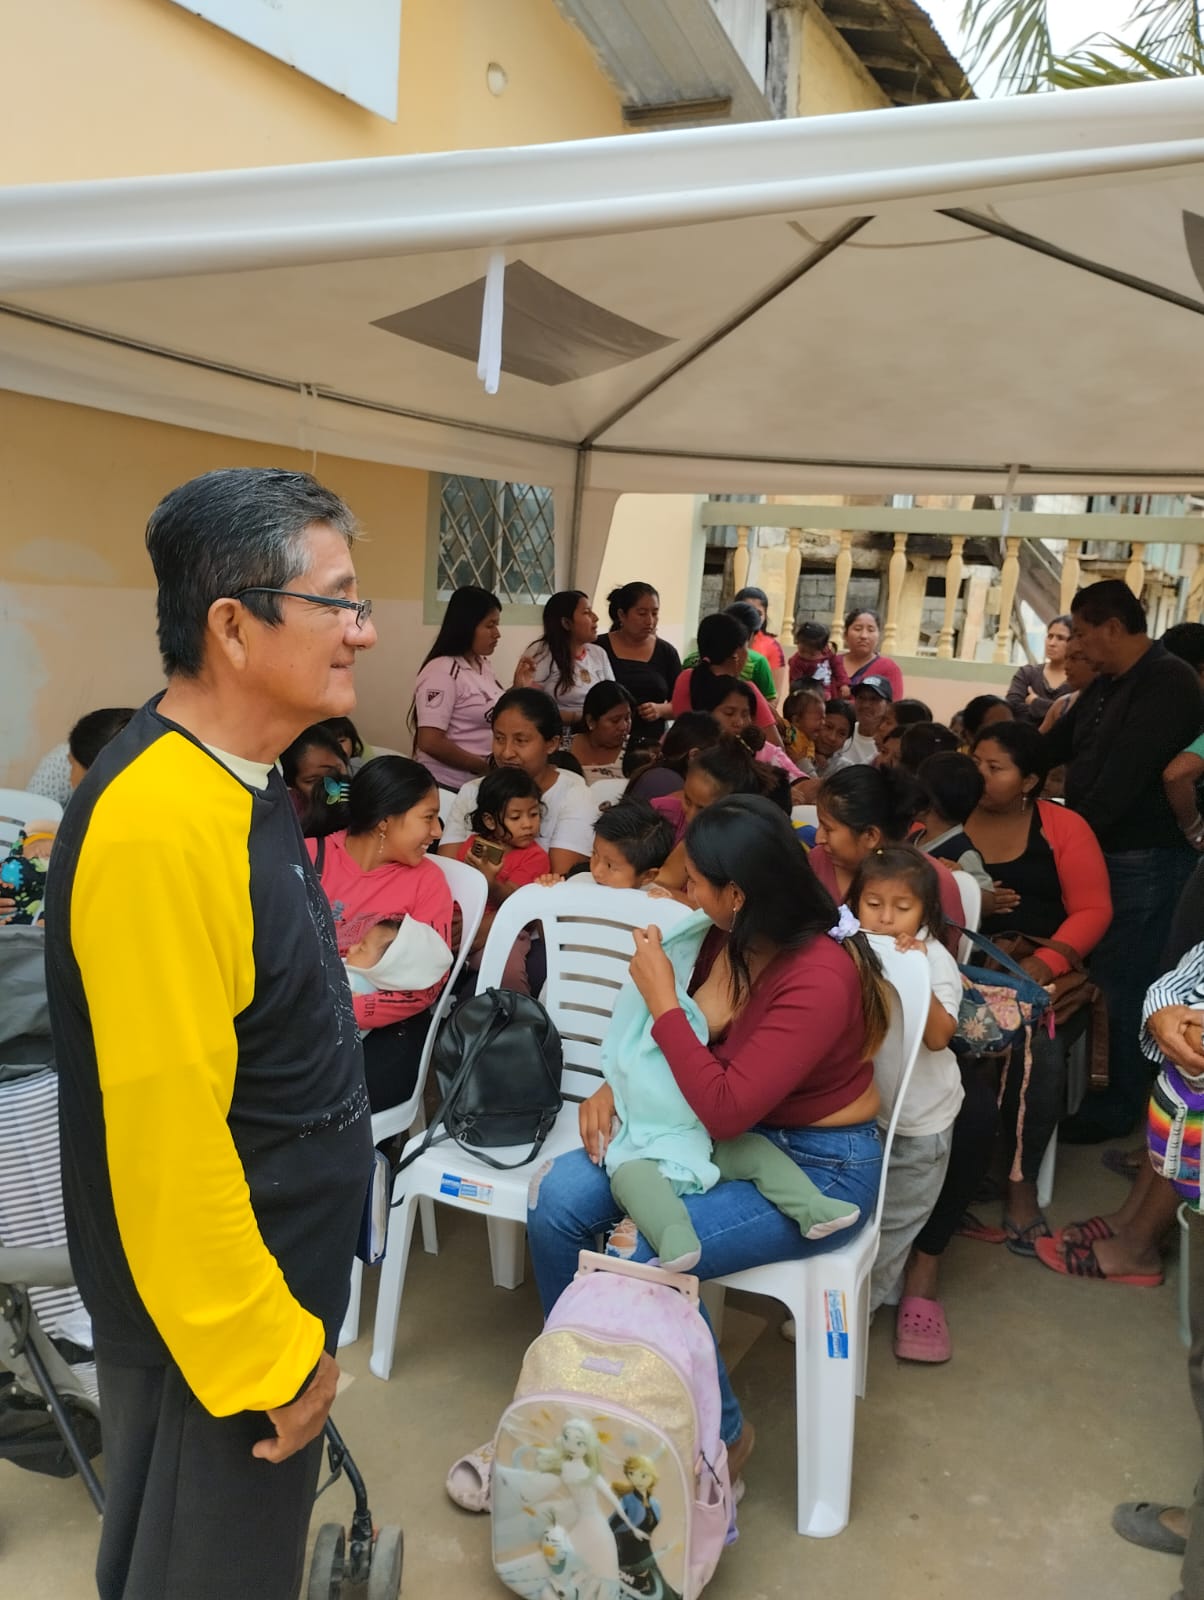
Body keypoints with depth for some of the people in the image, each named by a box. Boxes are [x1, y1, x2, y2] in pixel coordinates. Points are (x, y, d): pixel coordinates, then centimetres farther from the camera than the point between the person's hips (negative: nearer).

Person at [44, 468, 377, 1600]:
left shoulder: (237, 786, 1)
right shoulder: (161, 825, -31)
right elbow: (165, 1134, -29)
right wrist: (264, 1358, -17)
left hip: (277, 1283, 9)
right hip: (219, 1328, -9)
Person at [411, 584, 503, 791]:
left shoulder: (483, 665, 7)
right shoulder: (442, 671, -16)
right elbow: (430, 742, -21)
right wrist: (485, 766, -16)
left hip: (480, 782, 8)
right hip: (448, 786, -7)